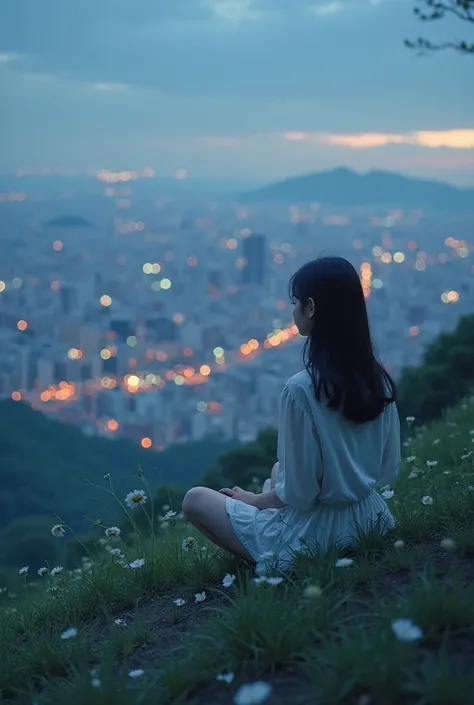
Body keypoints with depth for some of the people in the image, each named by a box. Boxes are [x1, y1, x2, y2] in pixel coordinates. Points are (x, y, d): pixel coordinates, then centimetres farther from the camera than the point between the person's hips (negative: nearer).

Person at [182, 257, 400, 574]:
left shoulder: (302, 389, -25)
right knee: (278, 469, 34)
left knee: (196, 500, 11)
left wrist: (253, 499, 0)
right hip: (370, 518, 8)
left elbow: (297, 494, -20)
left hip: (316, 535, -8)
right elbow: (388, 470, 6)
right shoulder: (379, 379, -5)